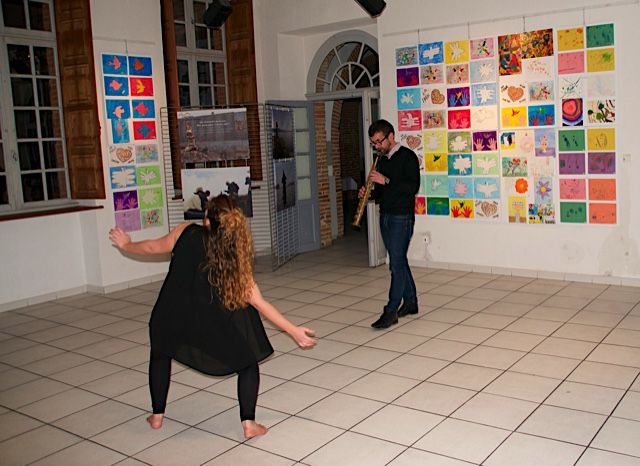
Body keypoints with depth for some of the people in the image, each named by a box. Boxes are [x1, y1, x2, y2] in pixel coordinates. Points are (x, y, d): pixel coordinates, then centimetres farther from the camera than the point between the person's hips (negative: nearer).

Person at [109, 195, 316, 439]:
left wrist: (126, 245, 34)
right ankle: (248, 422, 11)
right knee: (248, 360, 20)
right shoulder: (236, 260, -2)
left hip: (172, 322, 2)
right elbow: (260, 304, -3)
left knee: (160, 352, 33)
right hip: (213, 330, -1)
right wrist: (293, 330, 3)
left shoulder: (186, 232, -3)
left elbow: (151, 247, 13)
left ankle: (157, 415, 38)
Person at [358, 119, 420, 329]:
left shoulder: (407, 157, -9)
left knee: (396, 263, -9)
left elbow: (413, 186, -20)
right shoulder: (382, 160, 15)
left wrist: (386, 180, -23)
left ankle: (391, 311, -7)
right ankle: (410, 302, 24)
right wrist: (369, 194, 2)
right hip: (385, 216, 8)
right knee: (399, 261, 13)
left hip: (402, 217, -8)